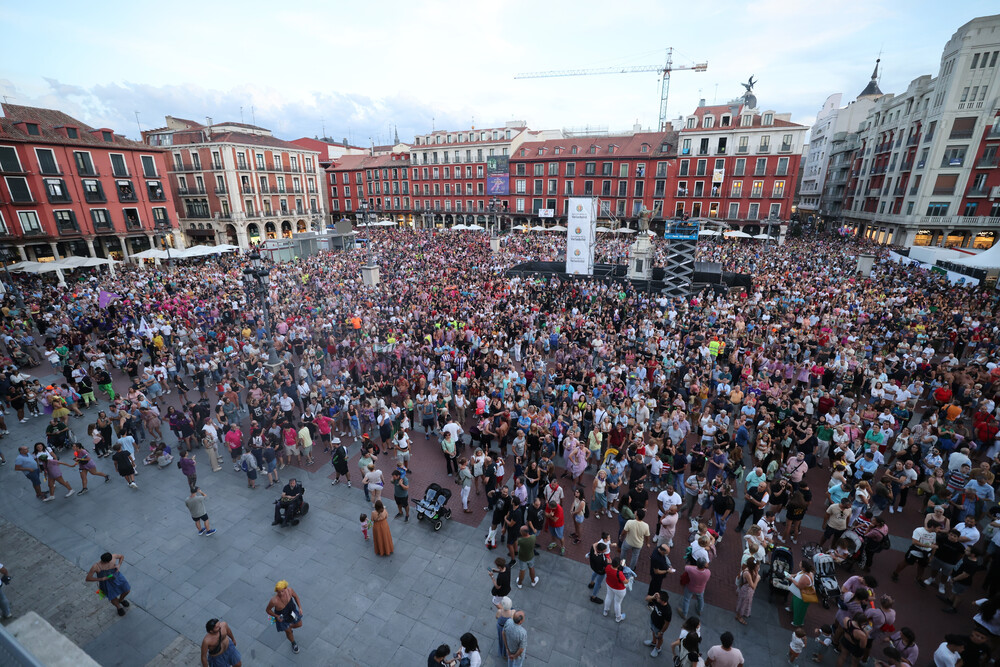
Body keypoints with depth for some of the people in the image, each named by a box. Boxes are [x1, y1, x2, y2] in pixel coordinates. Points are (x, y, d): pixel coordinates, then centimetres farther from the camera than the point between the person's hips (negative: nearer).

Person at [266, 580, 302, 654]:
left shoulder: (289, 590, -34)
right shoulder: (274, 600, -42)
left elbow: (295, 596, -11)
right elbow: (268, 610, -20)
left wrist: (300, 607, -17)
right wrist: (276, 616, -29)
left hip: (292, 610, 3)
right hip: (281, 616, -3)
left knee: (299, 625, 22)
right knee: (288, 632, 21)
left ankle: (289, 627, 56)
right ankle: (293, 643, 54)